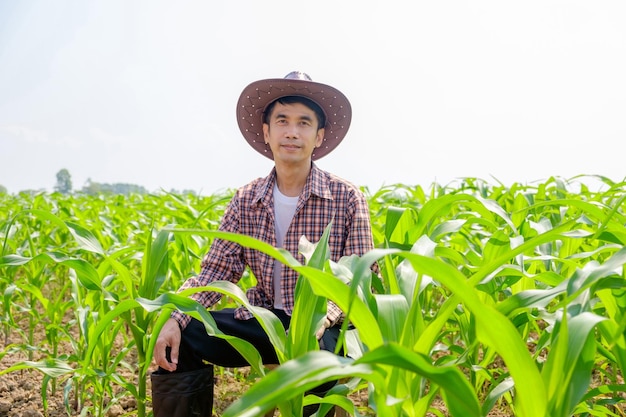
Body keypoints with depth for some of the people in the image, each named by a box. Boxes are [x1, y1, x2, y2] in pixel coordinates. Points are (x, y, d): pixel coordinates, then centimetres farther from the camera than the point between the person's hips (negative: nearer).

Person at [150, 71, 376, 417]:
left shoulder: (347, 199, -7)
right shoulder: (246, 201, 2)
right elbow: (216, 270, -1)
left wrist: (319, 319, -29)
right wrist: (176, 319, -18)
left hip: (323, 327, -3)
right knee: (181, 338, -14)